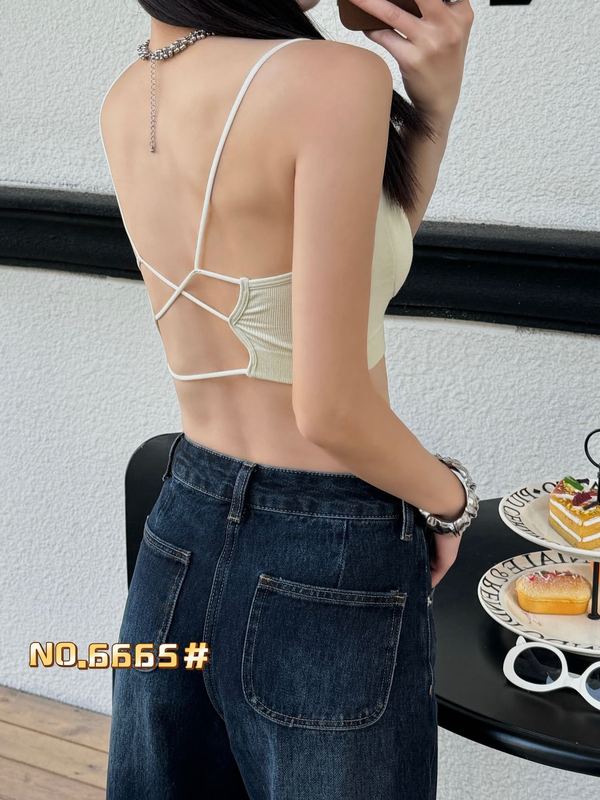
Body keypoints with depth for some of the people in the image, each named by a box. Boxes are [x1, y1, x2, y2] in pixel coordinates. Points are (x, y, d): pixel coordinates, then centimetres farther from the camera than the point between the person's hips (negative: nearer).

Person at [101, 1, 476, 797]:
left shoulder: (125, 103, 2)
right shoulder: (332, 78, -21)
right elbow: (330, 406, -22)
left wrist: (435, 101, 0)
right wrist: (448, 497, -4)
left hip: (178, 543, 6)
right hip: (330, 571, -6)